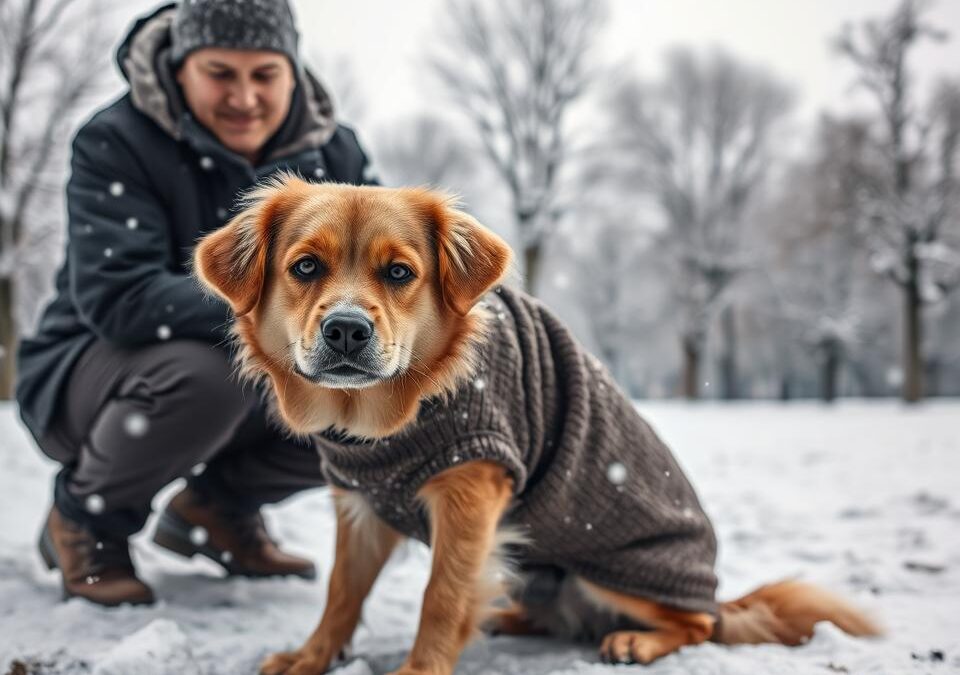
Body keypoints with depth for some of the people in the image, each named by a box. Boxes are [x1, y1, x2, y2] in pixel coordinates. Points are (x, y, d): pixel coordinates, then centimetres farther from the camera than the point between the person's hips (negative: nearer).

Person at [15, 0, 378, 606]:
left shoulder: (332, 152, -5)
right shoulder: (116, 141, -19)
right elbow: (115, 296, -32)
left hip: (260, 385, 5)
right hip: (90, 372, -4)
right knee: (204, 374, -38)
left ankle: (220, 503, 8)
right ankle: (87, 518, -5)